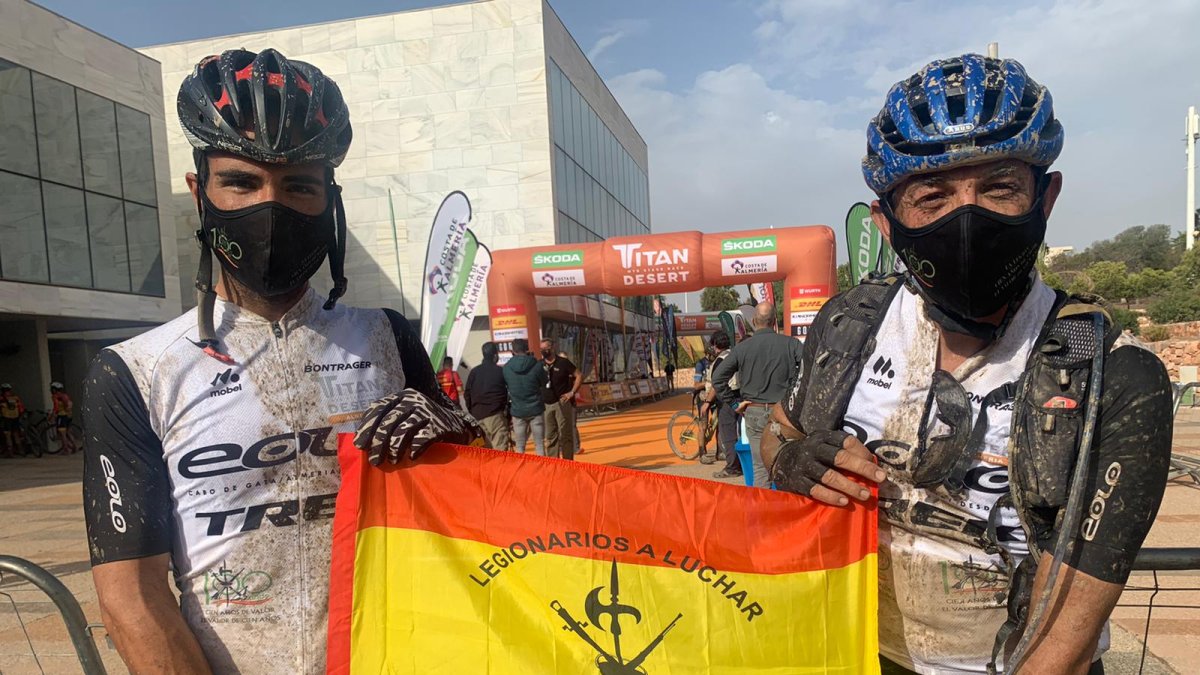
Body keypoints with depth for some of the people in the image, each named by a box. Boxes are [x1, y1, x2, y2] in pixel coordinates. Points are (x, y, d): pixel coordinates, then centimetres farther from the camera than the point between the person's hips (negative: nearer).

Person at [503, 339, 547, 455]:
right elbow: (545, 384, 3)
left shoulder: (506, 368, -6)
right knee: (540, 444, 8)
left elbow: (505, 385, 8)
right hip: (535, 410, -1)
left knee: (520, 447, 10)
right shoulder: (537, 365, -10)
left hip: (517, 411, 1)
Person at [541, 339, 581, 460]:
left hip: (562, 403, -4)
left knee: (565, 434, -1)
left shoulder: (563, 362, -2)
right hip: (545, 404, 4)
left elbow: (579, 376, -1)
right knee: (550, 436, 8)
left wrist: (572, 392, -7)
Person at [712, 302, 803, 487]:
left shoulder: (742, 347, -2)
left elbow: (718, 378, -3)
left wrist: (734, 403, 3)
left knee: (761, 467, 7)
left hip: (754, 413, 1)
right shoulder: (791, 344, -5)